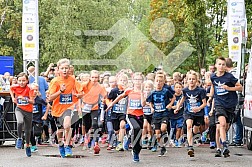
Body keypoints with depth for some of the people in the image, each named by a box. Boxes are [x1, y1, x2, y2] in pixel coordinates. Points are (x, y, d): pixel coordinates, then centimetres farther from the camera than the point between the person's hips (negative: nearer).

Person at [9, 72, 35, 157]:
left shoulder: (29, 89, -14)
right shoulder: (15, 87, -7)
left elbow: (32, 101, -21)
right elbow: (11, 88, 19)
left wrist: (25, 99, -38)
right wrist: (13, 97, 8)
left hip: (28, 111, 0)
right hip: (19, 108, 0)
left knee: (28, 130, 11)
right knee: (20, 122, -33)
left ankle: (27, 145, 34)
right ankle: (19, 139, -12)